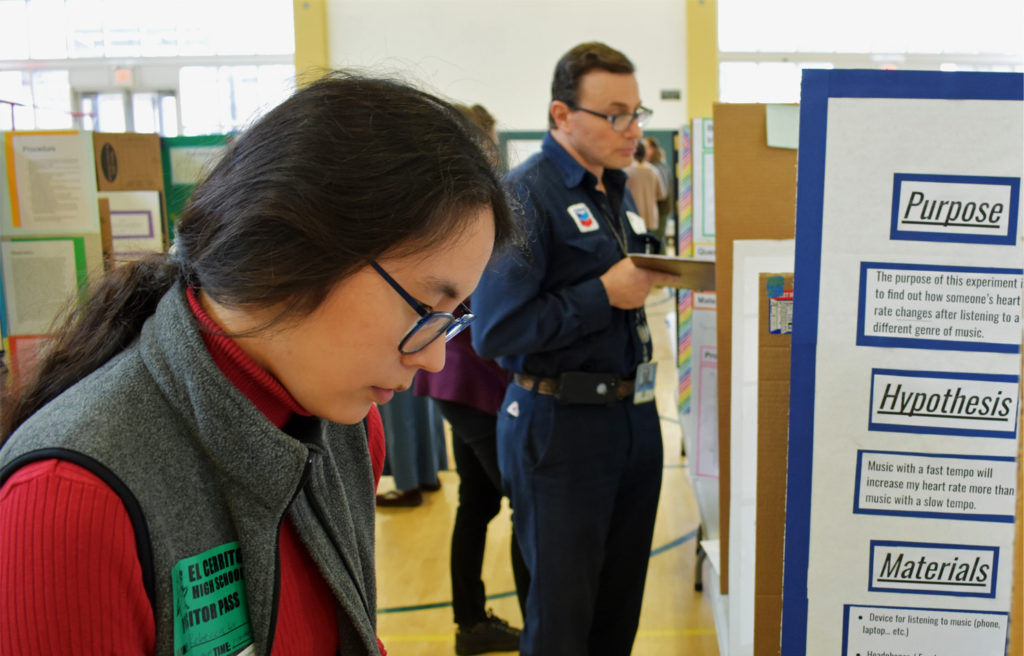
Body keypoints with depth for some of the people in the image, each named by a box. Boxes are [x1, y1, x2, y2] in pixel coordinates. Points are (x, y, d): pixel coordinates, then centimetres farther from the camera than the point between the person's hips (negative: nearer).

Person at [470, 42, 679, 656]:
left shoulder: (618, 188, 12)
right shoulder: (526, 193, -14)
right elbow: (497, 332, -21)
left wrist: (651, 276, 1)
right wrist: (606, 294, -19)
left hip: (635, 415, 8)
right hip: (560, 424, -7)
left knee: (622, 601, 18)